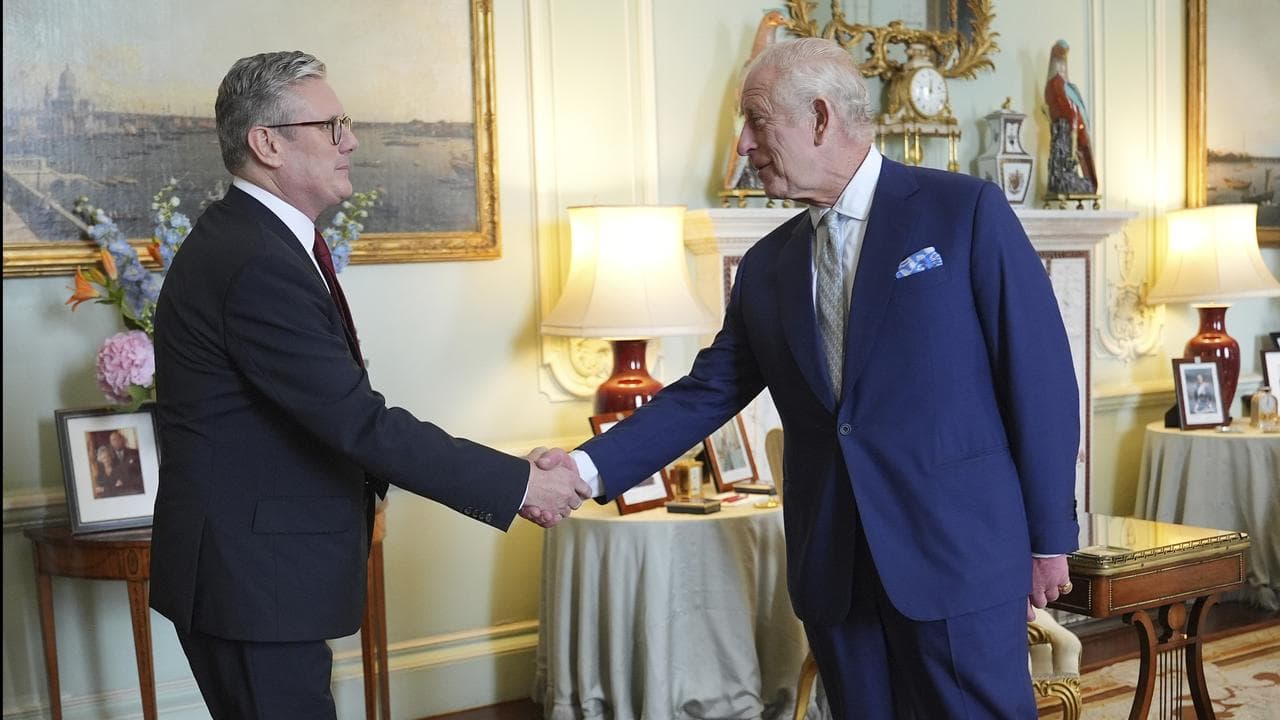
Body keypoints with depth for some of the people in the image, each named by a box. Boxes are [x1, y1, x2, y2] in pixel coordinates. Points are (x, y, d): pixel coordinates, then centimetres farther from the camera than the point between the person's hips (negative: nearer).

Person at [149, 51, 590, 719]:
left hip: (250, 566, 10)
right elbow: (361, 421, -24)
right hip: (250, 576, -10)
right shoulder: (257, 264, -22)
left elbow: (335, 412, 11)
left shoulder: (251, 238, 10)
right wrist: (518, 485, -18)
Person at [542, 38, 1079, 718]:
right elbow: (707, 393, 10)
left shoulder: (965, 210, -4)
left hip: (960, 553, -4)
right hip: (833, 569, 5)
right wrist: (592, 465, -4)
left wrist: (1049, 538, -5)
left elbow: (1039, 373, -5)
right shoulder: (767, 265, 10)